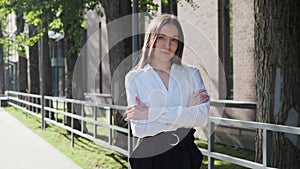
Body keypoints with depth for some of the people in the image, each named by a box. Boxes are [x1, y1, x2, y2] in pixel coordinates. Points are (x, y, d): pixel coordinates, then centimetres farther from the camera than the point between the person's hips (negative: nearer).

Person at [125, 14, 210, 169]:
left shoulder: (191, 74, 4)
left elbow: (202, 117, -11)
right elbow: (138, 129, -12)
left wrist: (151, 113, -15)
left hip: (185, 156, 2)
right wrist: (185, 110, -13)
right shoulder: (134, 78, -1)